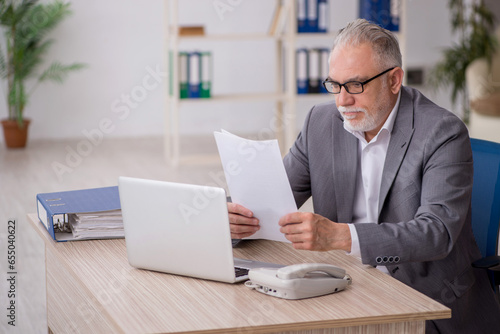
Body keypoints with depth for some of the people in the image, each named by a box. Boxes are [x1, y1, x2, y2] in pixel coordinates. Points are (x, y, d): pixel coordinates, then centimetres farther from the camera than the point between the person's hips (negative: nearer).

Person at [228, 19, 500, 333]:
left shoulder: (443, 133, -13)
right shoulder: (321, 122, 5)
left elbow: (438, 233, -25)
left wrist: (339, 235, -38)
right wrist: (242, 217, -18)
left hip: (435, 307, -4)